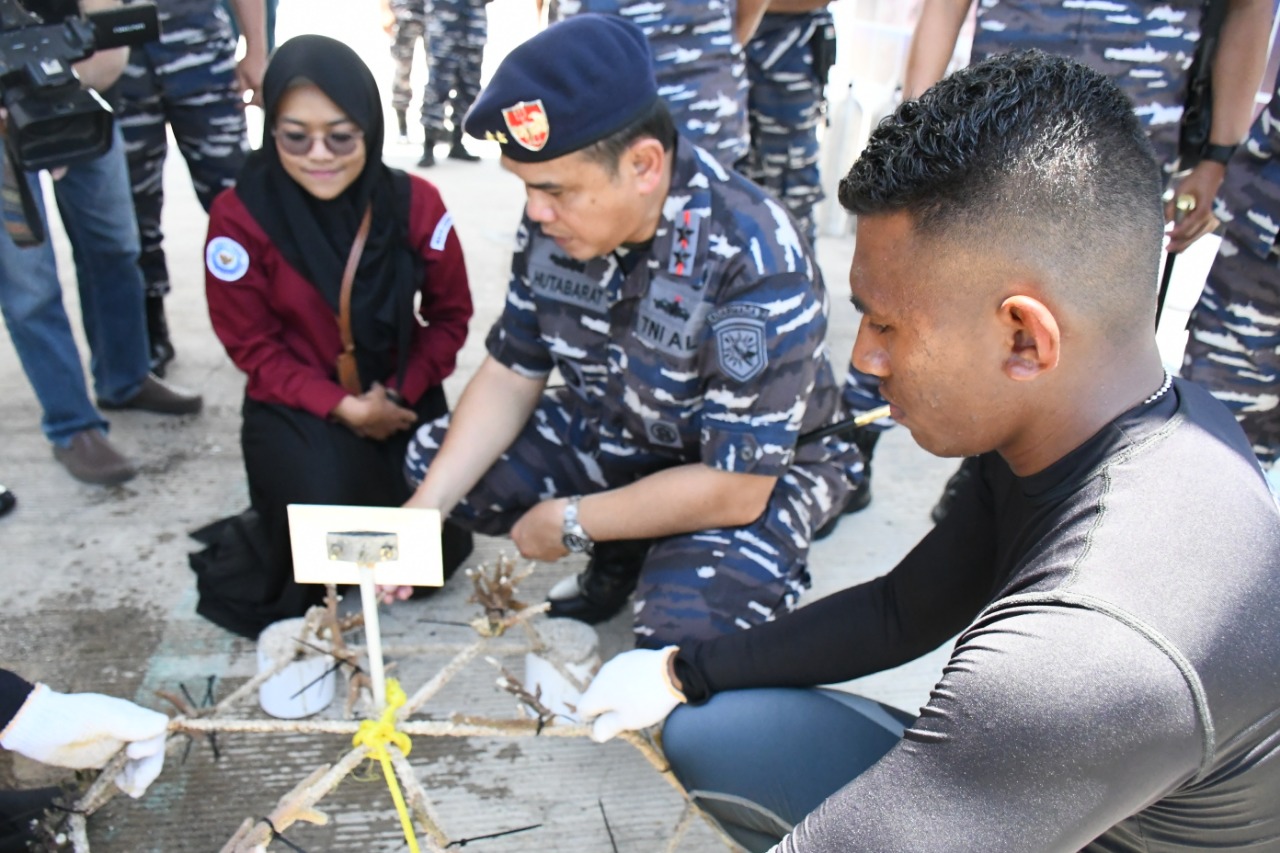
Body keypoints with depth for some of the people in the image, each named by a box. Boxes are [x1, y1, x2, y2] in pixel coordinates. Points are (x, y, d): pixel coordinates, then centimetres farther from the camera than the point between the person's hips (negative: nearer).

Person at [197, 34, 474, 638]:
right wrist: (344, 406, -18)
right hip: (296, 405, -2)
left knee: (439, 549, -10)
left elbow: (450, 314, 2)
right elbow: (253, 346, -7)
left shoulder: (415, 203, -10)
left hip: (401, 396, 2)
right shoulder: (240, 216, -16)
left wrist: (401, 394, -12)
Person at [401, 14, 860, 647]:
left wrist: (571, 521, -20)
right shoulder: (554, 220, -15)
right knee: (433, 459, -6)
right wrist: (427, 506, -16)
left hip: (753, 474, -6)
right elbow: (511, 374, -4)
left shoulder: (757, 267, -33)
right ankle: (620, 557, 12)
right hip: (613, 434, 6)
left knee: (686, 624, -33)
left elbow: (735, 486, -29)